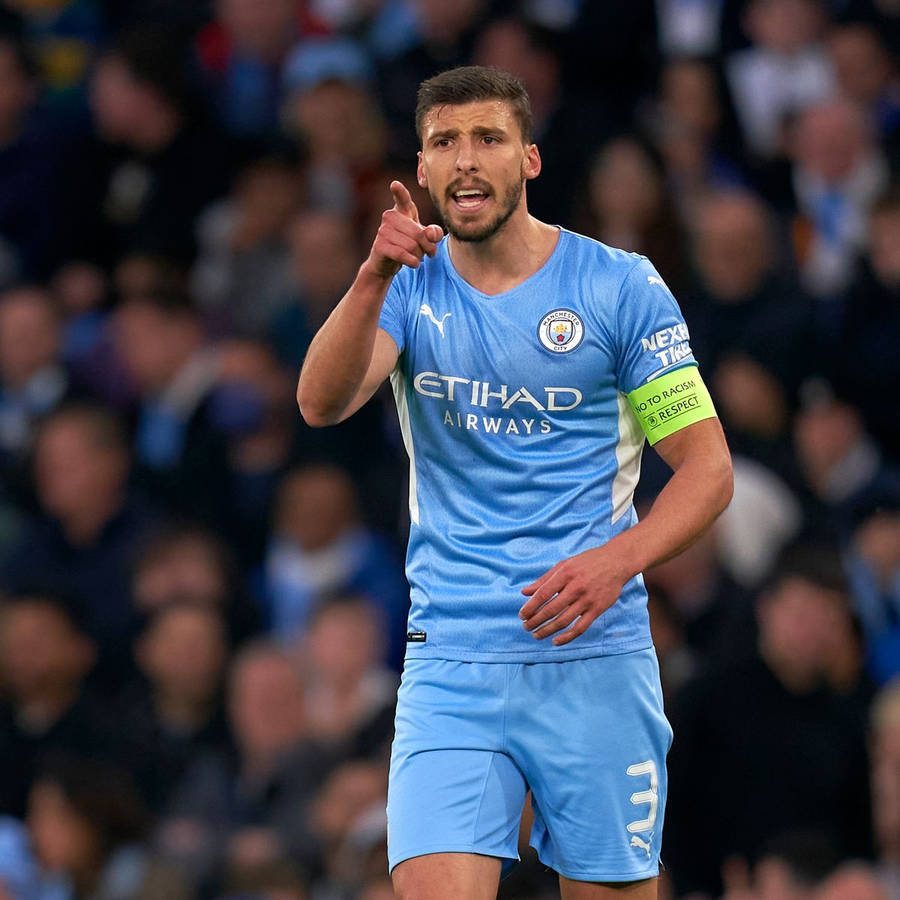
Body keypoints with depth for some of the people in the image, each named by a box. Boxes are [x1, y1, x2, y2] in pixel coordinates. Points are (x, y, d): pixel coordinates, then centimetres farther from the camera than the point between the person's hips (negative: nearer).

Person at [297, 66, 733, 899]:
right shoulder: (410, 287, 6)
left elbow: (708, 469, 1)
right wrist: (373, 279, -29)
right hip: (451, 661, 1)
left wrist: (617, 560, -17)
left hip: (595, 652, -1)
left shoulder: (621, 285, 1)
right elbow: (321, 404, -13)